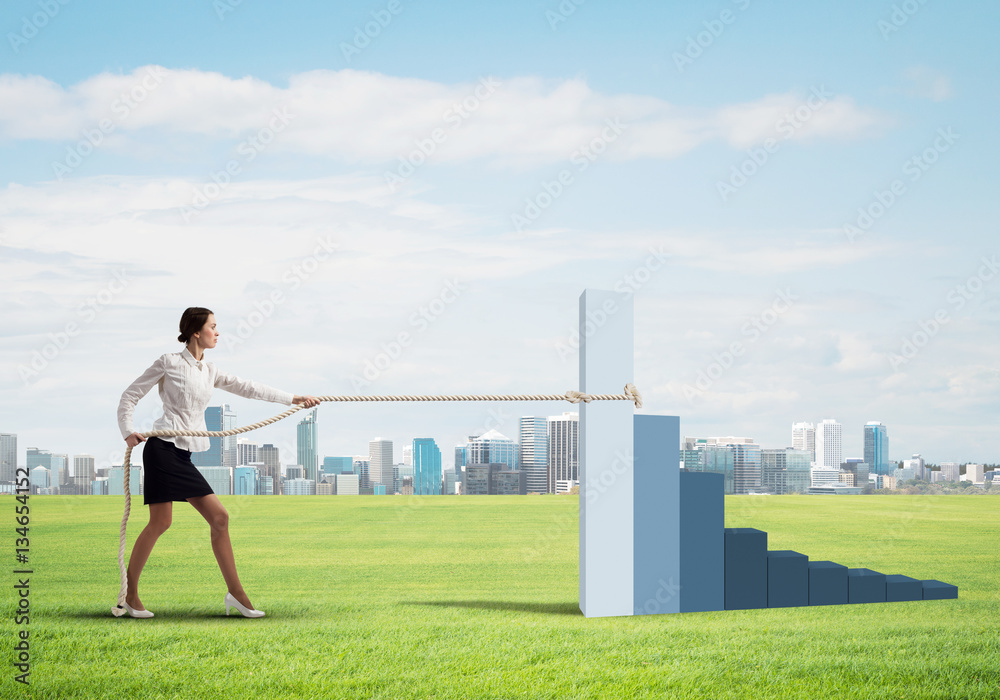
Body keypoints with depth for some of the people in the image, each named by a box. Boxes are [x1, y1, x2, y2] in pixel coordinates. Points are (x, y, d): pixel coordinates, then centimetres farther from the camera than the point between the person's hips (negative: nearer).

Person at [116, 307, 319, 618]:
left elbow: (248, 388, 19)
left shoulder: (209, 372, 17)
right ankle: (130, 593, 1)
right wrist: (128, 431, -12)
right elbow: (130, 395, 2)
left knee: (219, 517, 1)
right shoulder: (170, 362, -1)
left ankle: (236, 593, 3)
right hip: (163, 448, -7)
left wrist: (293, 399, 18)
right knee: (160, 522, -10)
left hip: (184, 455, 7)